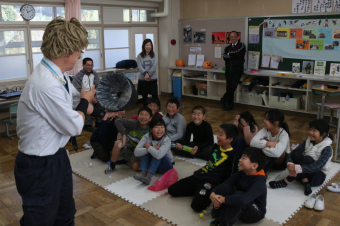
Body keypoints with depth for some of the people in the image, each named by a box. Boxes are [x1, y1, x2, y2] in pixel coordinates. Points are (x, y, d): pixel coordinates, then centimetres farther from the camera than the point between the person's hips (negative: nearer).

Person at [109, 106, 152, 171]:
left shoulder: (149, 131, -7)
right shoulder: (133, 123, -17)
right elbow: (118, 121, -30)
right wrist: (124, 135, -33)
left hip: (133, 152, 3)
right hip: (124, 147, -2)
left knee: (136, 167, -22)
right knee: (118, 143, -36)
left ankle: (126, 161, 13)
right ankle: (112, 165, -16)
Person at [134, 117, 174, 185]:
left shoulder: (166, 140, -23)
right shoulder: (147, 137, -13)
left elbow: (158, 155, -41)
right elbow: (136, 152, -26)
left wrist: (148, 147, -25)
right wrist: (153, 148, -31)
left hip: (166, 166, -3)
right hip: (152, 164, 3)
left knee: (158, 154, -30)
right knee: (145, 150, -19)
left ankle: (149, 176, -36)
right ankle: (143, 173, -29)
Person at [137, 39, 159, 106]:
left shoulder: (155, 55, 5)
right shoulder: (139, 56, 4)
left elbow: (155, 66, -8)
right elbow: (140, 67, -7)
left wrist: (148, 74, -18)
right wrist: (145, 73, -24)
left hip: (153, 79, -1)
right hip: (142, 79, 1)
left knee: (155, 96, -2)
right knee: (144, 97, 8)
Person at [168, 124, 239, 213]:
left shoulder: (232, 155, -12)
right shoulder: (216, 147, 11)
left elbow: (230, 176, -10)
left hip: (210, 182, -8)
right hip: (198, 176, 8)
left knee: (197, 206, -30)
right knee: (172, 190, 3)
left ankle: (209, 193, 0)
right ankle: (199, 191, 12)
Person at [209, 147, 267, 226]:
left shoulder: (259, 182, -26)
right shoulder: (241, 174, -4)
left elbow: (244, 199, -43)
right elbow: (224, 184, -12)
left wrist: (223, 199, -38)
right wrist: (213, 194, -32)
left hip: (255, 213, -6)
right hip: (240, 209, 6)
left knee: (239, 194, -35)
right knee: (224, 187, -17)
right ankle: (216, 219, -20)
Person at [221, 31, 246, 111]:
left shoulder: (242, 45, 5)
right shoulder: (227, 48, 16)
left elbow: (238, 53, -14)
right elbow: (224, 57, -3)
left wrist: (229, 54, -1)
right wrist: (234, 55, -13)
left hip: (237, 69, -4)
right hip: (228, 70, 4)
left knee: (233, 85, -18)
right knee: (229, 86, 4)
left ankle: (224, 99, 1)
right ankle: (230, 104, 14)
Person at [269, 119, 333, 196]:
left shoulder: (327, 149, -15)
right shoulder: (307, 142, -1)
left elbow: (317, 167, -30)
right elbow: (291, 154, -10)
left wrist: (296, 168, -38)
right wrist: (290, 165, -33)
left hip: (317, 176, -4)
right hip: (304, 173, 4)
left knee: (307, 159, -34)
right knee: (296, 153, -24)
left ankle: (285, 182, -27)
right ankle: (305, 182, -21)